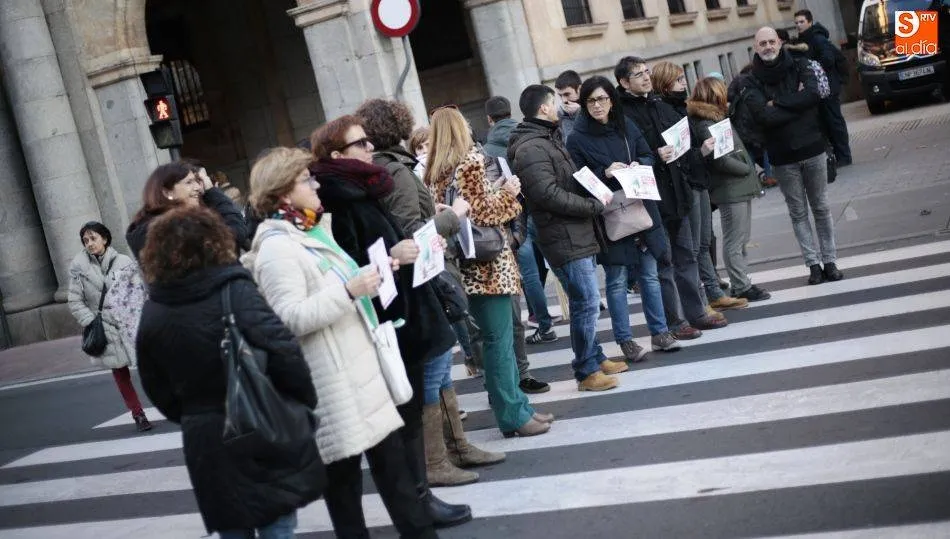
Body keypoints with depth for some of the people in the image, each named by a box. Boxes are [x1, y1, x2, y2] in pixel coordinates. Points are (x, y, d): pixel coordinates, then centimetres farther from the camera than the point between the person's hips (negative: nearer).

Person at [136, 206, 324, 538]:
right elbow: (282, 349, -19)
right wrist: (306, 401, -6)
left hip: (205, 442, 4)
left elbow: (157, 389, 9)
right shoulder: (233, 291, -12)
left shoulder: (152, 314, 3)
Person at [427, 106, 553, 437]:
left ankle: (516, 404, 22)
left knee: (499, 336, 14)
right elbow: (481, 213, -15)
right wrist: (508, 193, 0)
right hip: (487, 260, -8)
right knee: (499, 339, -3)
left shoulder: (435, 172, 12)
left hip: (465, 262, 8)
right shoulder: (471, 161, -10)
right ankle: (513, 415, 3)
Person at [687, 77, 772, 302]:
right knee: (734, 242, -3)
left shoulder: (718, 118, 14)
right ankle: (742, 287, 3)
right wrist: (747, 169, -8)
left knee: (741, 238, 15)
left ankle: (741, 284, 23)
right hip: (730, 190, -10)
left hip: (740, 188, 10)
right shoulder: (705, 125, -16)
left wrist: (749, 168, 6)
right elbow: (720, 159, -20)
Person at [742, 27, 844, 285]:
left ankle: (829, 260, 17)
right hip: (782, 157, -1)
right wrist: (796, 103, -14)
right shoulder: (752, 83, -2)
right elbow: (764, 116, -17)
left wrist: (778, 103, -15)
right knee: (798, 213, 5)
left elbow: (813, 94, -17)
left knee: (821, 207, 9)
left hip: (812, 148, 1)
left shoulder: (799, 67, 2)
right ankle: (813, 263, 11)